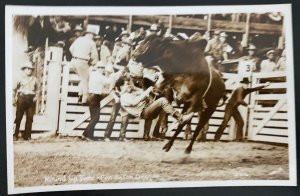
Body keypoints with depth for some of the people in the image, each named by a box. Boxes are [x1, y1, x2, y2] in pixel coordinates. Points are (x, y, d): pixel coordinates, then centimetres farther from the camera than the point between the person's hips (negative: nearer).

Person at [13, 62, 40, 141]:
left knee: (30, 118, 2)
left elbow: (37, 90, 15)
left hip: (31, 99, 2)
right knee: (18, 117, 0)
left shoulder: (34, 80, 10)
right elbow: (14, 89, 10)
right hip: (22, 98, -2)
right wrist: (13, 99, 5)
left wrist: (36, 97, -2)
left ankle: (27, 135, 10)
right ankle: (15, 135, 6)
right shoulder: (21, 79, 6)